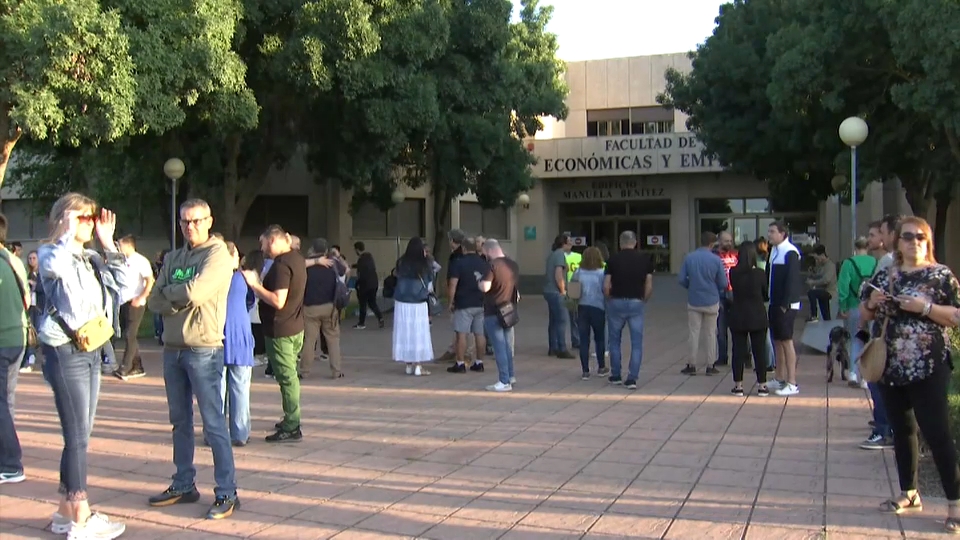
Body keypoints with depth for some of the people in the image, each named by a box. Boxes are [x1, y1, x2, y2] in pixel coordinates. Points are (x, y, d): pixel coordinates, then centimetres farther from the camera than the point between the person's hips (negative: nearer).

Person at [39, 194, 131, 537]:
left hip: (91, 352, 8)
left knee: (80, 436, 13)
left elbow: (122, 282, 10)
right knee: (77, 437, -5)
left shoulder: (91, 259, 14)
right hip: (66, 353, -8)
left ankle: (67, 512, 23)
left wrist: (108, 244, 7)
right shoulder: (51, 254, -8)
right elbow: (56, 266, -31)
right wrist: (68, 234, -18)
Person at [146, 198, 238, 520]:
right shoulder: (173, 258, 14)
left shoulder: (218, 254, -6)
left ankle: (227, 494, 0)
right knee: (180, 422, 14)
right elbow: (154, 301, 6)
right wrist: (181, 298, -12)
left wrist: (168, 292, 0)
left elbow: (194, 292, -19)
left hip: (204, 350, -7)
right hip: (172, 348, 7)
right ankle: (184, 485, 25)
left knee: (214, 424, -5)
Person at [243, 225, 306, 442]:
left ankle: (291, 428, 1)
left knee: (286, 377, -4)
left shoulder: (281, 264, -21)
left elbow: (278, 301, -28)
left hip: (280, 330, -10)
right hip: (295, 327, 10)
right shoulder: (297, 258, 10)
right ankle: (291, 420, 30)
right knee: (290, 376, 19)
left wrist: (255, 285, -20)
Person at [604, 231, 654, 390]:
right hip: (636, 303, 0)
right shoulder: (645, 259, 1)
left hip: (617, 302, 0)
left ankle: (616, 375, 21)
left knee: (614, 341, 15)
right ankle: (632, 378, -2)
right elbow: (649, 286, -2)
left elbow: (606, 286, -6)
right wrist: (644, 301, 12)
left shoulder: (613, 259, -3)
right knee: (636, 343, 5)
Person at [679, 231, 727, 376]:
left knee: (694, 333, 8)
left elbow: (682, 280, -5)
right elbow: (723, 283, -7)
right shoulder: (716, 260, -10)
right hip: (711, 301, -1)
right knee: (710, 334, 10)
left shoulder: (689, 258, -6)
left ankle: (692, 365, 11)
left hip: (694, 301, 1)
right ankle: (710, 365, 14)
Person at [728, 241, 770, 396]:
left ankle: (738, 385, 10)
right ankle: (762, 386, 11)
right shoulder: (760, 273, -11)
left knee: (738, 351, 8)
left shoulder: (733, 273, -8)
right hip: (757, 317, -1)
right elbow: (766, 295, 2)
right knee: (760, 351, 8)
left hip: (738, 317, 1)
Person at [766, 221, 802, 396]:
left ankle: (792, 384, -1)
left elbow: (792, 280, -19)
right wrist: (767, 298, 10)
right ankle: (780, 379, 22)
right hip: (775, 303, 9)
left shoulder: (790, 252, -15)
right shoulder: (774, 251, 12)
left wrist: (785, 304, -20)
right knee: (777, 341, 13)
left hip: (786, 305, -9)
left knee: (786, 342, -5)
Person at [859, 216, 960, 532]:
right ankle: (909, 494, 25)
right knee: (902, 429, 13)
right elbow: (865, 315, 16)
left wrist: (926, 307, -19)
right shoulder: (884, 276, 11)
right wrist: (872, 302, -4)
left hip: (928, 367, -5)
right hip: (891, 366, 5)